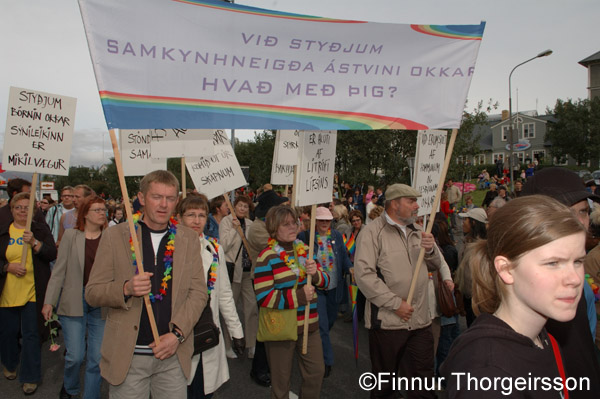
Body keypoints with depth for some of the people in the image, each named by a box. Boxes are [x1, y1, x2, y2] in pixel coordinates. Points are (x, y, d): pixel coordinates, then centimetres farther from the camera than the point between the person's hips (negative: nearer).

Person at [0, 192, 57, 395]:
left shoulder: (40, 229, 1)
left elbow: (52, 254, -9)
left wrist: (34, 242, -23)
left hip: (32, 293, -2)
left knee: (31, 335, 2)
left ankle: (30, 376, 15)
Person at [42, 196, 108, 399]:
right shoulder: (71, 235, 0)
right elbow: (59, 271, 1)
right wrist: (49, 301, -2)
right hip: (74, 302, -1)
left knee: (97, 357, 5)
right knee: (75, 355, 2)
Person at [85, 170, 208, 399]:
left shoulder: (189, 239, 4)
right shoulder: (114, 236, -1)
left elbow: (199, 292, 2)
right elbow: (92, 293, -1)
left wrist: (177, 333, -10)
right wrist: (125, 289, -20)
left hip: (174, 354, 2)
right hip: (127, 355, -1)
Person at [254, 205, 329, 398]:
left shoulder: (305, 250, 4)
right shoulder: (267, 257, -14)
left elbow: (325, 281, 7)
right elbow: (263, 297, -19)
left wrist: (315, 274, -16)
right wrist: (298, 296, -22)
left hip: (309, 325, 5)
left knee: (317, 372, 14)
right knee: (281, 379, 13)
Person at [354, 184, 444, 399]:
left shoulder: (417, 230, 11)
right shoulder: (373, 231, -9)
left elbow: (435, 265, 16)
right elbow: (364, 273, -17)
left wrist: (431, 250, -7)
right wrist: (395, 303, -19)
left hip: (420, 319, 5)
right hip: (387, 320, -5)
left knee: (424, 376, 12)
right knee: (384, 380, 13)